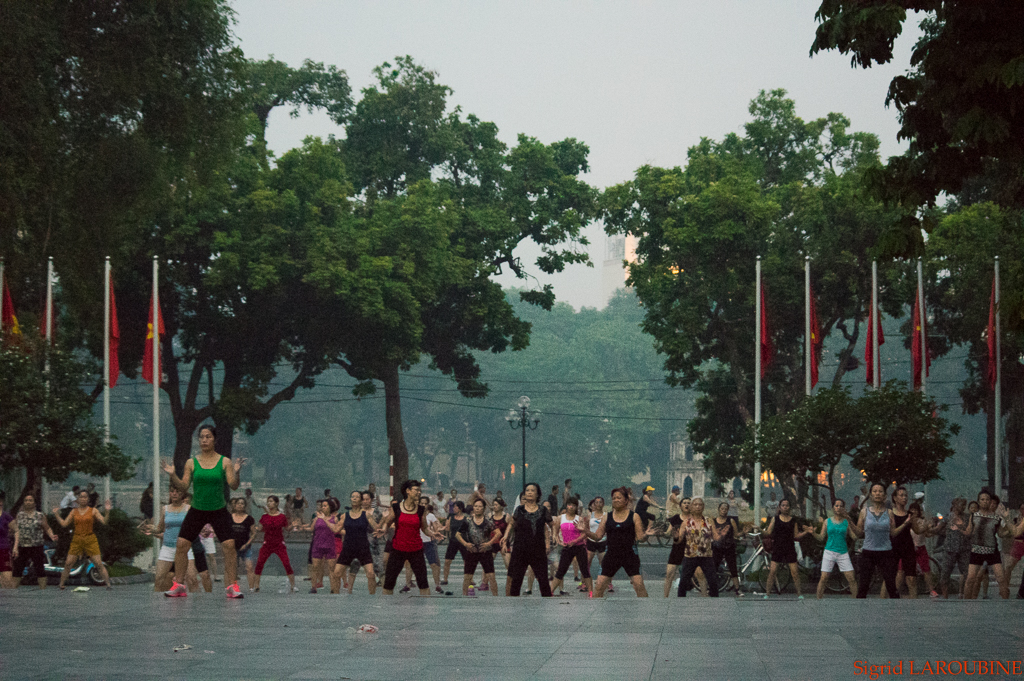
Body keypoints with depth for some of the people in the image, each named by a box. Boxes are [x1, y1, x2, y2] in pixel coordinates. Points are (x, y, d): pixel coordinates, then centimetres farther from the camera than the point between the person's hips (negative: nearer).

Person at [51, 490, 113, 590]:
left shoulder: (93, 511, 2)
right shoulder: (74, 511, 10)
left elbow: (104, 522, -6)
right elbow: (64, 524, 10)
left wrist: (107, 511, -19)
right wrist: (56, 514, 6)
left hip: (90, 540, -2)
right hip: (77, 540, 2)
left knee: (99, 564, -7)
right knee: (68, 564, -1)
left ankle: (108, 584, -3)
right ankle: (61, 585, 9)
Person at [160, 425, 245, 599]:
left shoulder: (224, 462, -1)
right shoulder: (191, 463, 3)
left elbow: (234, 486, -6)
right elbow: (183, 487, 1)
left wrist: (236, 472, -23)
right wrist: (172, 476, -13)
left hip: (219, 511, -1)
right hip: (197, 510, 1)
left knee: (229, 546, -12)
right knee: (181, 544, -6)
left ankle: (232, 586, -4)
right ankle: (178, 586, 3)